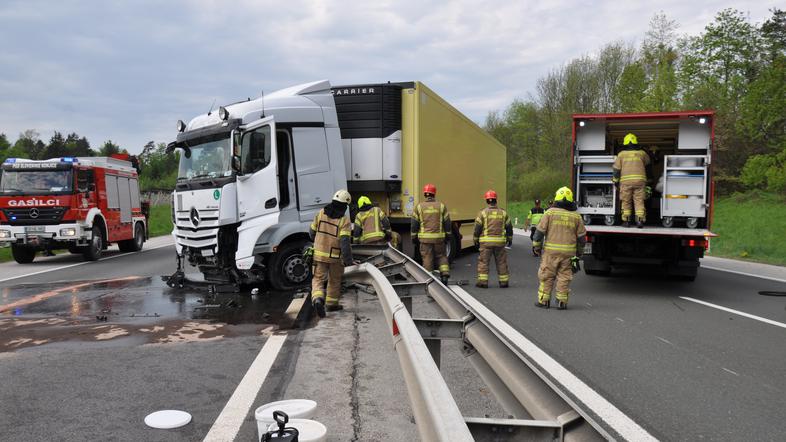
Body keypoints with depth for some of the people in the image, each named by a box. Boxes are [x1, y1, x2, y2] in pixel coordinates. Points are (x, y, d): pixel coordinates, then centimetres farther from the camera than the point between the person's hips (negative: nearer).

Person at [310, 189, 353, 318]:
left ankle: (318, 298, -16)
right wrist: (348, 259, -16)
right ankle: (331, 304, 29)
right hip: (336, 256, -2)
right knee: (334, 281, 18)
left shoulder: (321, 213, -1)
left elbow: (312, 232, 8)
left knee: (318, 278, 9)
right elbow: (345, 241, -20)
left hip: (319, 254, 2)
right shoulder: (344, 220, -13)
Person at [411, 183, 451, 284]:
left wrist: (414, 238, 9)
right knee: (441, 256, 15)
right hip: (439, 237, 1)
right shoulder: (441, 206, 3)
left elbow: (414, 224, 2)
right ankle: (445, 275, 2)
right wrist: (447, 236, 14)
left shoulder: (419, 206, 1)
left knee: (427, 258, 5)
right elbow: (447, 223, 4)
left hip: (425, 238, -1)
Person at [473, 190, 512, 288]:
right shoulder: (503, 212, 5)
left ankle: (483, 281, 0)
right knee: (501, 262, 10)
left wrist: (476, 240, 6)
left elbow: (477, 227, -4)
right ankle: (504, 282, 15)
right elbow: (509, 227, 10)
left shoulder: (483, 212, -4)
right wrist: (510, 238, 22)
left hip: (486, 242, -2)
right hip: (500, 241, 3)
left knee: (483, 261, 4)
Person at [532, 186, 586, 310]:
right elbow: (581, 236, 8)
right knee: (564, 277, 7)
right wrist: (579, 252, 20)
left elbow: (540, 231, -4)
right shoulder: (576, 216, 4)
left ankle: (544, 300, 9)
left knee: (547, 275, 6)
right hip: (568, 252, 2)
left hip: (551, 251, -2)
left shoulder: (550, 212, -4)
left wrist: (537, 247, 5)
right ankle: (562, 302, 8)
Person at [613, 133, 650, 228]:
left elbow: (616, 168, 4)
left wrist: (615, 180, 14)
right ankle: (640, 220, -7)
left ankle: (626, 221, 8)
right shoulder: (642, 153, 10)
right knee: (639, 201, 1)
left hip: (626, 180, -1)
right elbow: (647, 162, 30)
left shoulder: (621, 154, 6)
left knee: (626, 201, 7)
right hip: (640, 180, 1)